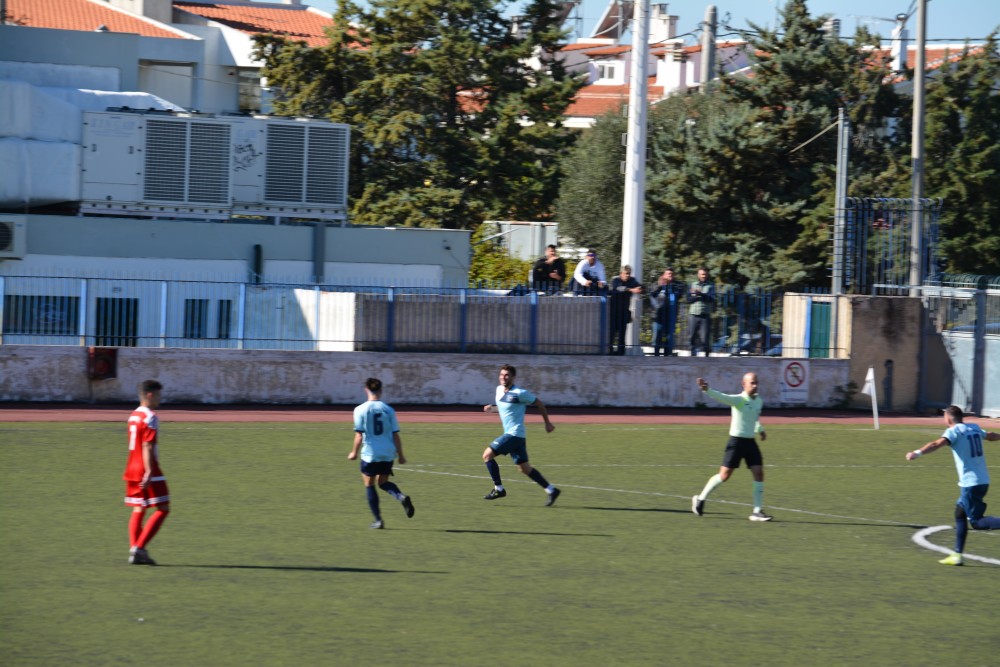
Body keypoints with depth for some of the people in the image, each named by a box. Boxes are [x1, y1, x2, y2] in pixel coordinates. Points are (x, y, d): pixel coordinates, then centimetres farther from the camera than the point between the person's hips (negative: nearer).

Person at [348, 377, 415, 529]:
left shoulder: (360, 410, -7)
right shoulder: (388, 410, 1)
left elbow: (359, 435, -9)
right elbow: (395, 435, 2)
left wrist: (354, 452, 3)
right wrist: (401, 455, 9)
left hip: (370, 454, -3)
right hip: (388, 454, 3)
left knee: (369, 485, 12)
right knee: (383, 482, 19)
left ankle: (378, 520, 7)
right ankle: (402, 497, -11)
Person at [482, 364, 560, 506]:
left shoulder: (520, 393, -14)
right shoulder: (499, 390, 9)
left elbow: (539, 403, -4)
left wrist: (547, 423, 2)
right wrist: (492, 409, 7)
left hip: (515, 434, -9)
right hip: (509, 434, 9)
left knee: (487, 455, -11)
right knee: (524, 468, 11)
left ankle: (498, 489, -4)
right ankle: (551, 490, 16)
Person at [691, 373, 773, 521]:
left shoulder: (759, 401, 9)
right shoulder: (738, 400, -13)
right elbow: (721, 397, -31)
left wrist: (760, 430, 23)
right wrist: (707, 390, -48)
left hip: (750, 442, 6)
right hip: (737, 441, -6)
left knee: (759, 473, -4)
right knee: (724, 475, -4)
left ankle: (757, 512, 0)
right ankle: (700, 499, 16)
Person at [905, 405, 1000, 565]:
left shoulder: (954, 431, -7)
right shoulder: (975, 428, 14)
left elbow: (937, 444, -26)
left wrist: (917, 453, -36)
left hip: (970, 483, -8)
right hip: (983, 481, 8)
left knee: (976, 522, -5)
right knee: (960, 514, 18)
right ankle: (957, 555, 20)